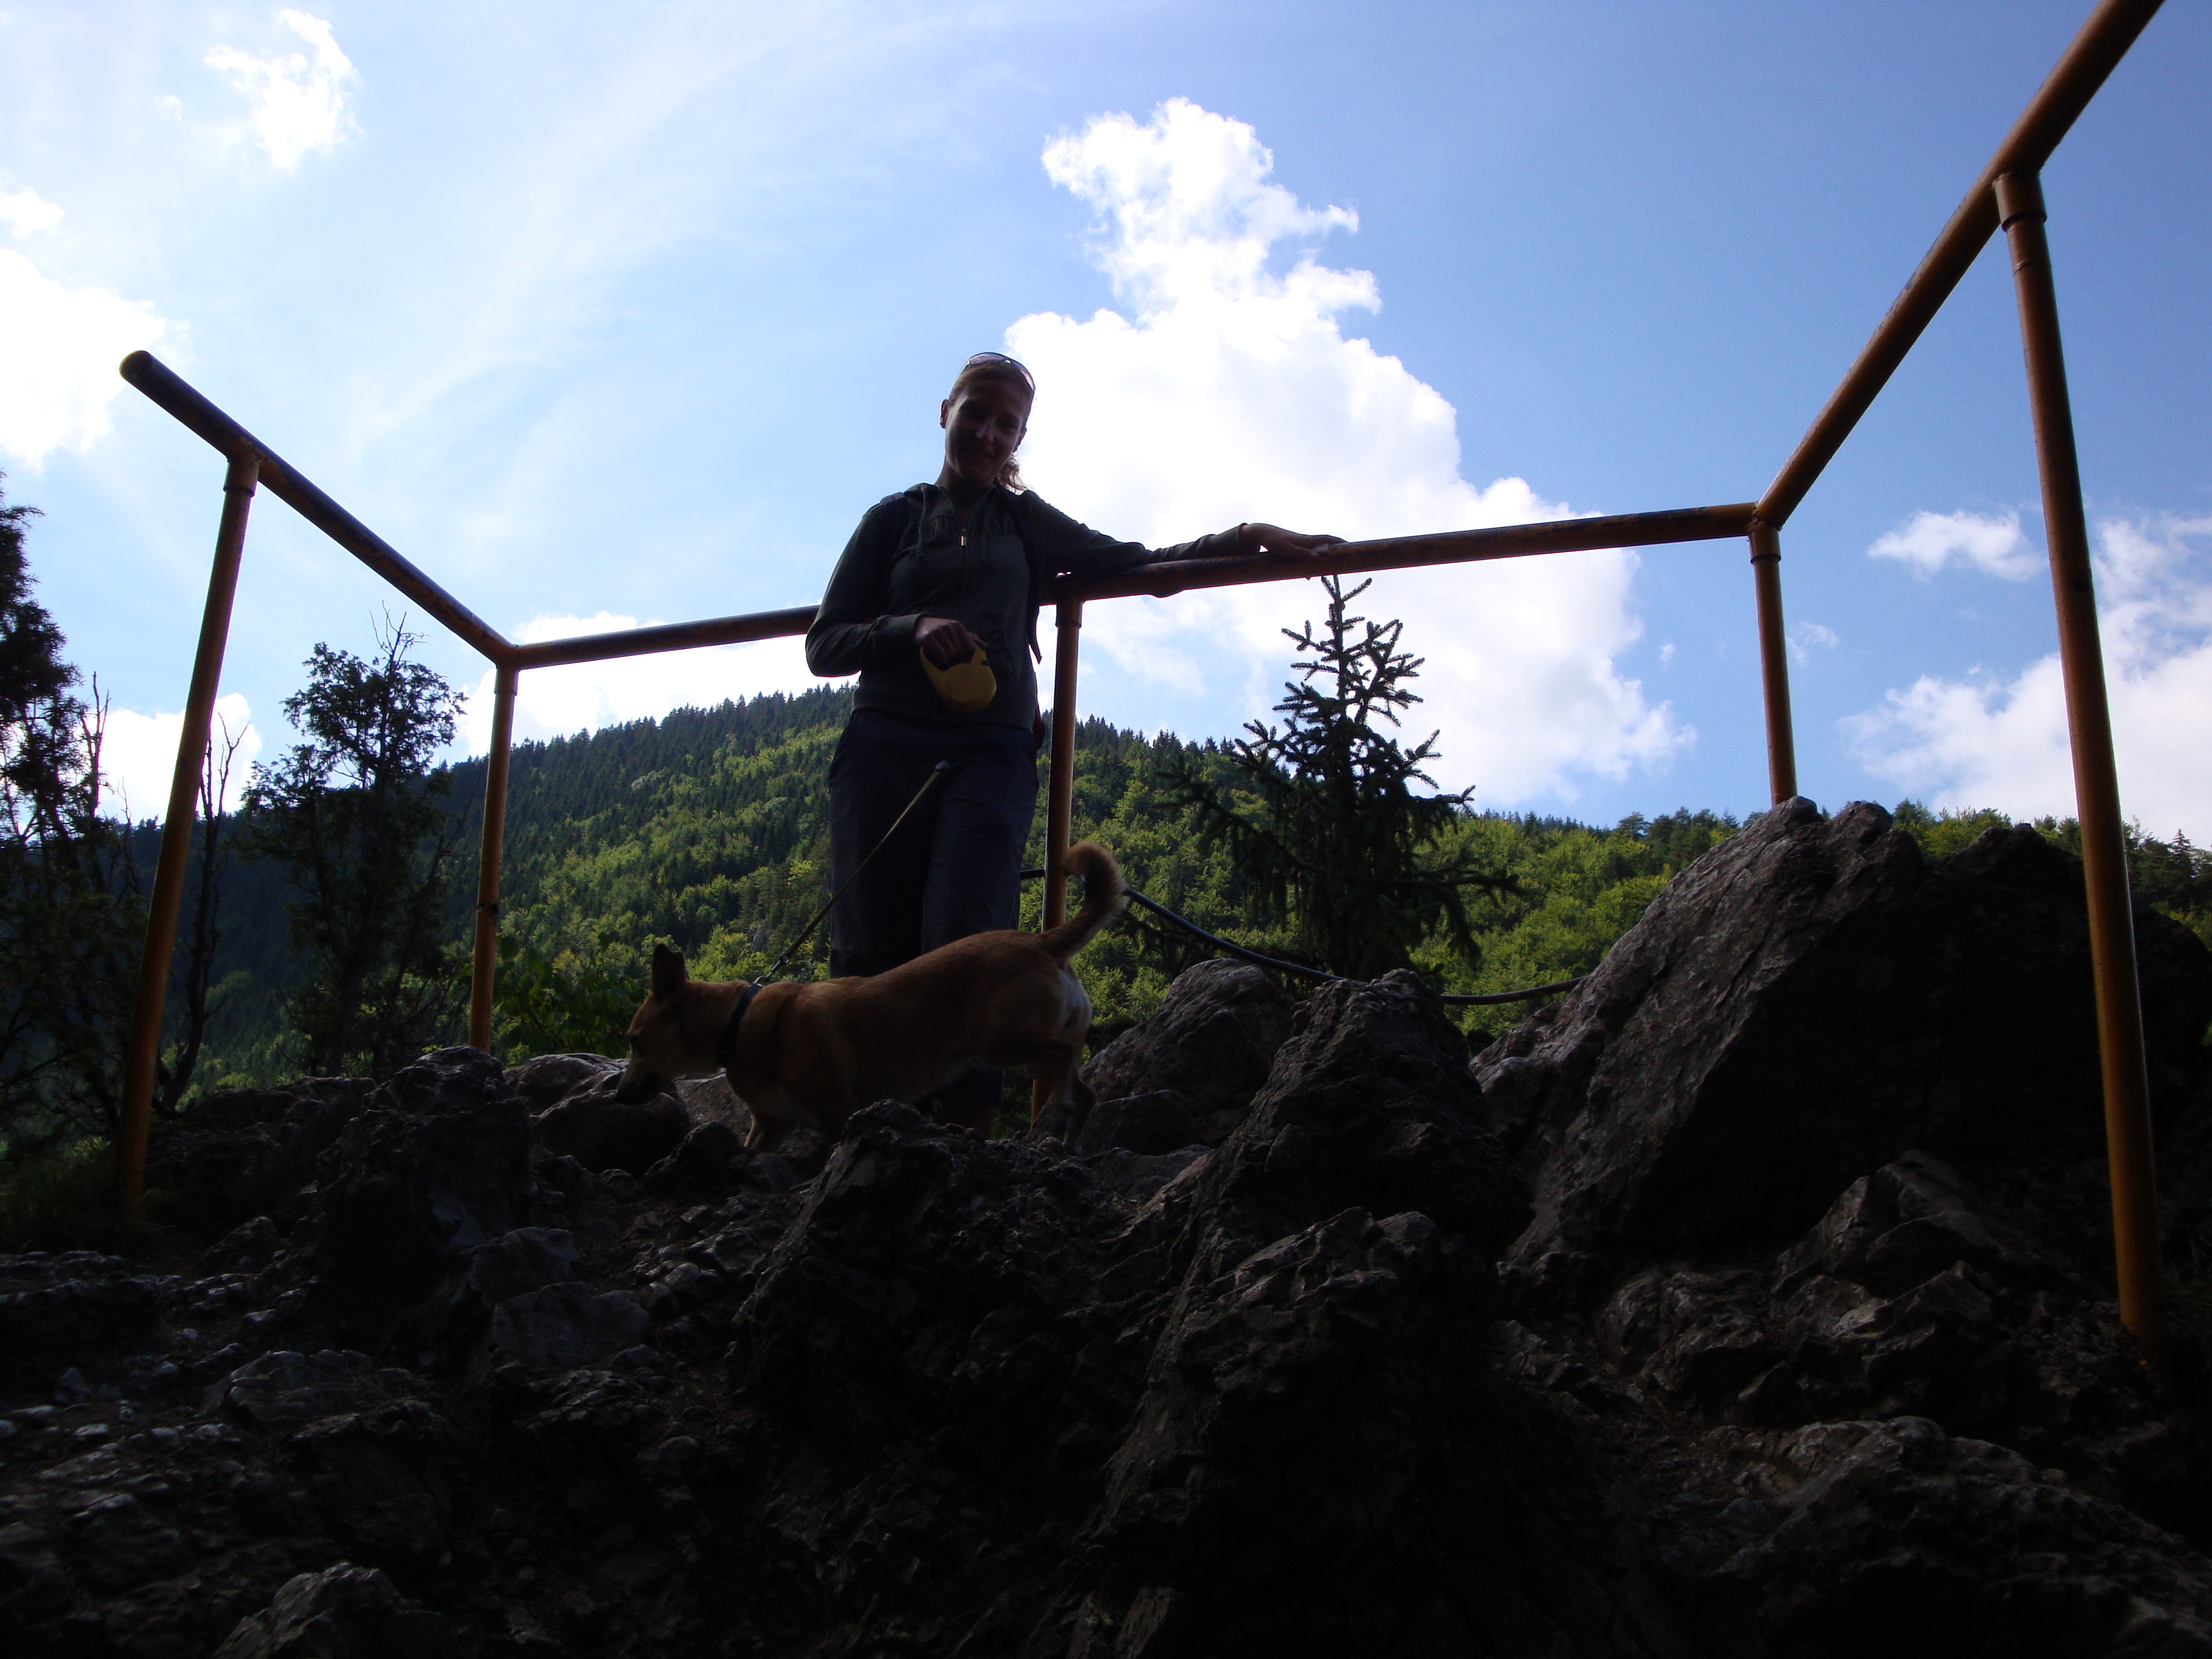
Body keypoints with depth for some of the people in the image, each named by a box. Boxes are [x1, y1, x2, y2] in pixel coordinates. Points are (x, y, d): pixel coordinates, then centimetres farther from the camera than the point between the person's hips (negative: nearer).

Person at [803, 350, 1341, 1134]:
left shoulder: (1027, 524, 22)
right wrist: (914, 627, -8)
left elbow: (1136, 564, 18)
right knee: (873, 952, -8)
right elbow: (824, 645, 11)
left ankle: (965, 1140, -23)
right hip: (886, 746, 0)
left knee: (965, 943, -20)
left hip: (990, 751, 0)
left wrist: (1239, 539, 3)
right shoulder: (895, 519, 17)